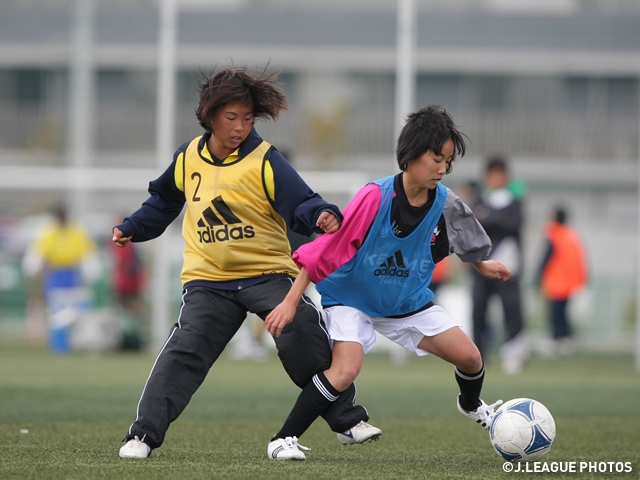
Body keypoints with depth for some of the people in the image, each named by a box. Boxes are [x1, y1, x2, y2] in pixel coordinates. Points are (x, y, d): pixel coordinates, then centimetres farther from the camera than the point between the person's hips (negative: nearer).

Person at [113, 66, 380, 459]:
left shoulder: (264, 161, -12)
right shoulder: (188, 158, 3)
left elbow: (302, 205, -20)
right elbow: (165, 200, 24)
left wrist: (322, 216, -41)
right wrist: (132, 229, 22)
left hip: (268, 274, -2)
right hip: (208, 280, 2)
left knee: (307, 344, -13)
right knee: (183, 352, -12)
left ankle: (348, 419, 5)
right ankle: (144, 434, -8)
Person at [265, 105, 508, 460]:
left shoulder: (445, 204, -13)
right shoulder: (375, 197, -28)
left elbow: (464, 244, 14)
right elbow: (324, 250, -24)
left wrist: (482, 265, 25)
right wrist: (291, 302, -25)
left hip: (410, 301, 5)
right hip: (351, 298, -5)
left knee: (469, 357, 0)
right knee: (346, 369, -29)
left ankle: (472, 406, 36)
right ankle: (283, 440, -16)